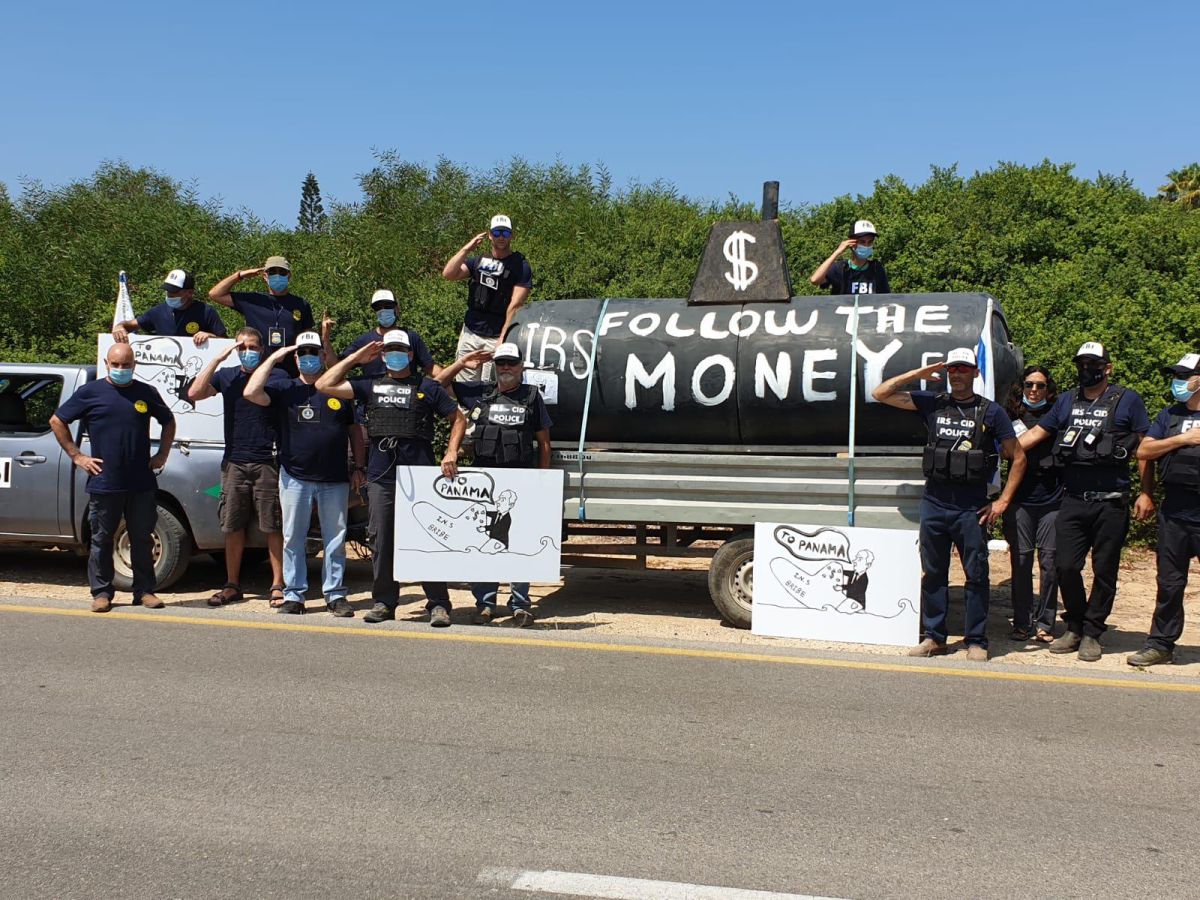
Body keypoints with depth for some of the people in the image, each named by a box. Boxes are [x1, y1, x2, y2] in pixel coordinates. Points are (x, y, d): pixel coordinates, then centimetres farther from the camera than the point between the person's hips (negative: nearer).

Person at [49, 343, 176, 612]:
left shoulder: (146, 393, 9)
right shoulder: (90, 392, 2)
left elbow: (168, 421, 24)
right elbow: (57, 421, 7)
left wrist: (163, 454, 12)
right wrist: (76, 455, 1)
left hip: (142, 484, 2)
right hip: (103, 484, -2)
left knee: (142, 539, 7)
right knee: (101, 540, 6)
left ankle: (144, 590, 16)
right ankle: (101, 592, 15)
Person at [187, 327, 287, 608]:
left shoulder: (278, 376, 3)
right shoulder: (226, 375, 10)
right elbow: (194, 393, -3)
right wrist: (218, 358, -7)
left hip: (268, 463, -3)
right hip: (234, 463, 3)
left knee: (274, 528, 0)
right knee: (233, 528, 8)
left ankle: (278, 586, 7)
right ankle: (232, 586, 19)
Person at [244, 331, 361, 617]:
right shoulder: (284, 390, 6)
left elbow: (354, 432, 13)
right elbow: (251, 393, -12)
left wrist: (358, 468, 7)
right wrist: (272, 359, -8)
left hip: (335, 480, 0)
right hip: (295, 478, 0)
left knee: (335, 540, 5)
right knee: (293, 539, 4)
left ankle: (336, 594, 13)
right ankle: (293, 595, 13)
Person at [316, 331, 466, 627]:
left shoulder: (427, 388, 11)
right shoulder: (370, 386, 16)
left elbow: (458, 418, 12)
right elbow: (324, 385, 10)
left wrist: (451, 452, -2)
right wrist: (355, 358, 12)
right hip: (381, 478, 3)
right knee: (381, 541, 5)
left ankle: (438, 604, 0)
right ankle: (384, 602, 16)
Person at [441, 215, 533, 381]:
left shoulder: (520, 266, -3)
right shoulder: (478, 261, 13)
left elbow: (515, 306, -10)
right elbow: (448, 274, 1)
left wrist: (504, 338, -17)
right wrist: (466, 249, -4)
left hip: (496, 337, -5)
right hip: (469, 333, 5)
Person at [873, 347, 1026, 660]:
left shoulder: (991, 411, 3)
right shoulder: (932, 404, 8)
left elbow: (1018, 458, 6)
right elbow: (881, 394, 8)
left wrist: (1003, 501, -1)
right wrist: (917, 374, 0)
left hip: (971, 508, -2)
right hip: (934, 503, 3)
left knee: (976, 575, 3)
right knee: (932, 574, 9)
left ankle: (976, 641, 12)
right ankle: (934, 637, 19)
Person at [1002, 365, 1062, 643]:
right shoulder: (1012, 416, 10)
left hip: (1052, 500, 0)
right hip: (1021, 499, 0)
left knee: (1049, 562, -1)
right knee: (1021, 560, 0)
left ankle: (1044, 624, 8)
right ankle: (1021, 623, 9)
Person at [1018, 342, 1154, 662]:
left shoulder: (1127, 400, 4)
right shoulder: (1067, 401, 14)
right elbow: (1035, 434, 17)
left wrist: (1146, 493, -3)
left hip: (1111, 502, -3)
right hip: (1072, 501, 3)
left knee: (1104, 570, 3)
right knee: (1066, 566, -1)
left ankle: (1092, 633, 14)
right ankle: (1074, 627, 16)